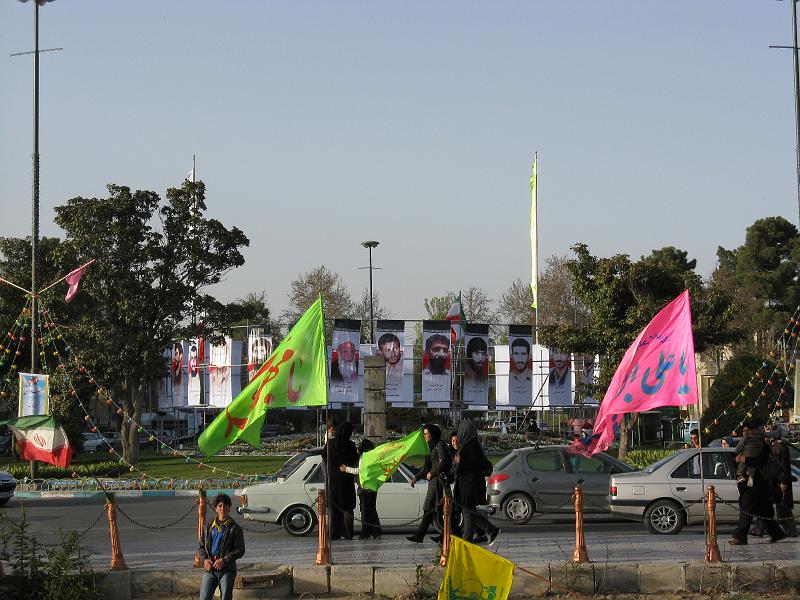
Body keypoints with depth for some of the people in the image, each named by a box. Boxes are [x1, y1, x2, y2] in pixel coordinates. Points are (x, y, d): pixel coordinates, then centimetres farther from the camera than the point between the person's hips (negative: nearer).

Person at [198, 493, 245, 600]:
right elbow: (201, 547, 16)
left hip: (227, 569, -3)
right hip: (210, 569, 3)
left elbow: (240, 550, -3)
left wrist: (224, 560, -15)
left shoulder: (235, 528, 2)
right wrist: (205, 560, -5)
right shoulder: (208, 527, 13)